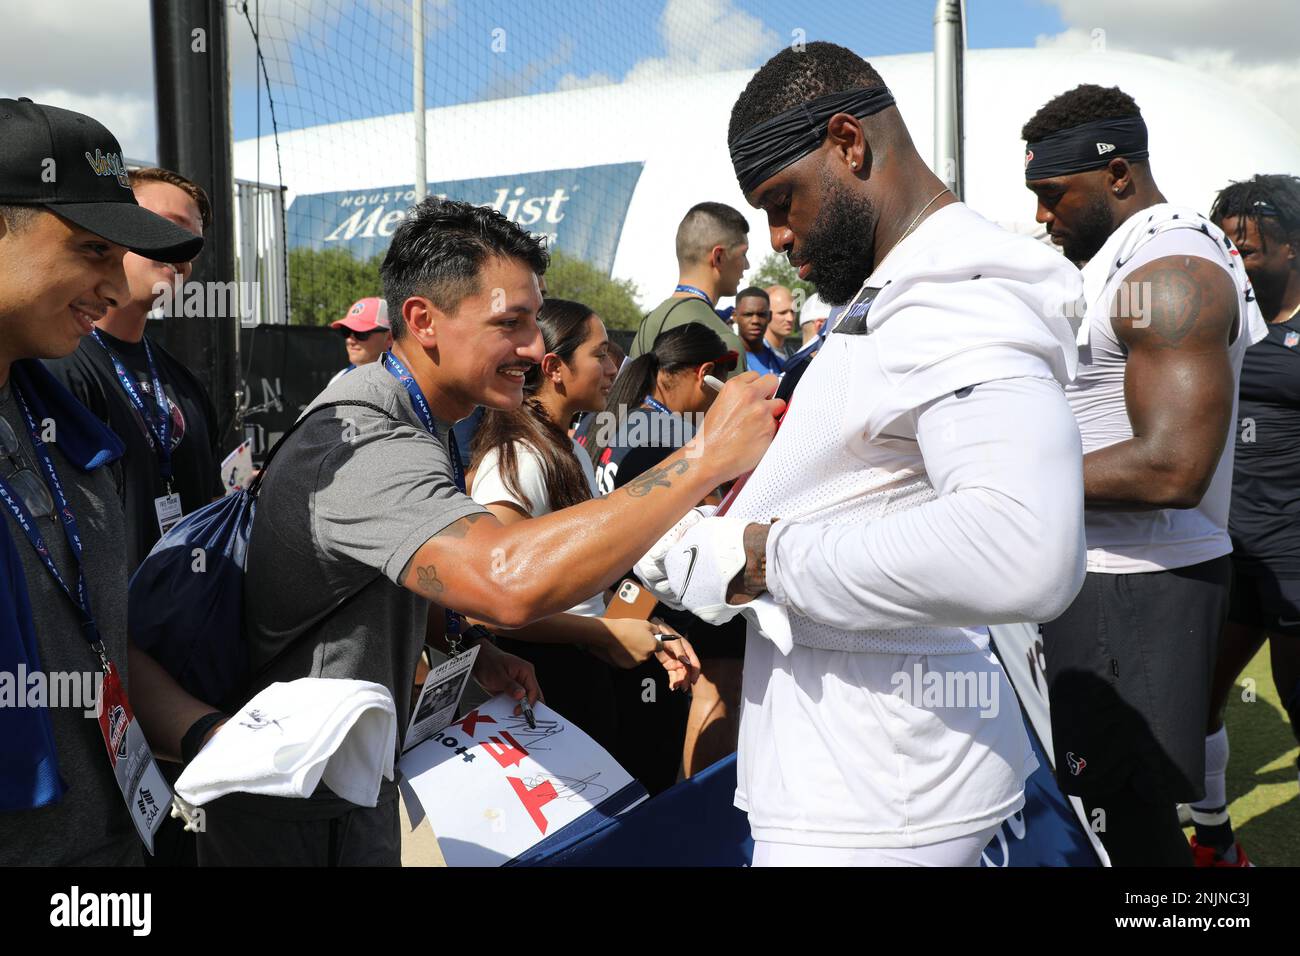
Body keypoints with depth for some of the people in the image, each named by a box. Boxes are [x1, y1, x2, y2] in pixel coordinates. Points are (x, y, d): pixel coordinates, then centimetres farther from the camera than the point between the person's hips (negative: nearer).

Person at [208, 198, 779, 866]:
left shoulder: (393, 420, 5)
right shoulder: (365, 448, -31)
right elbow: (511, 582, -48)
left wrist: (469, 647, -1)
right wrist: (709, 457, -44)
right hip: (299, 821, -9)